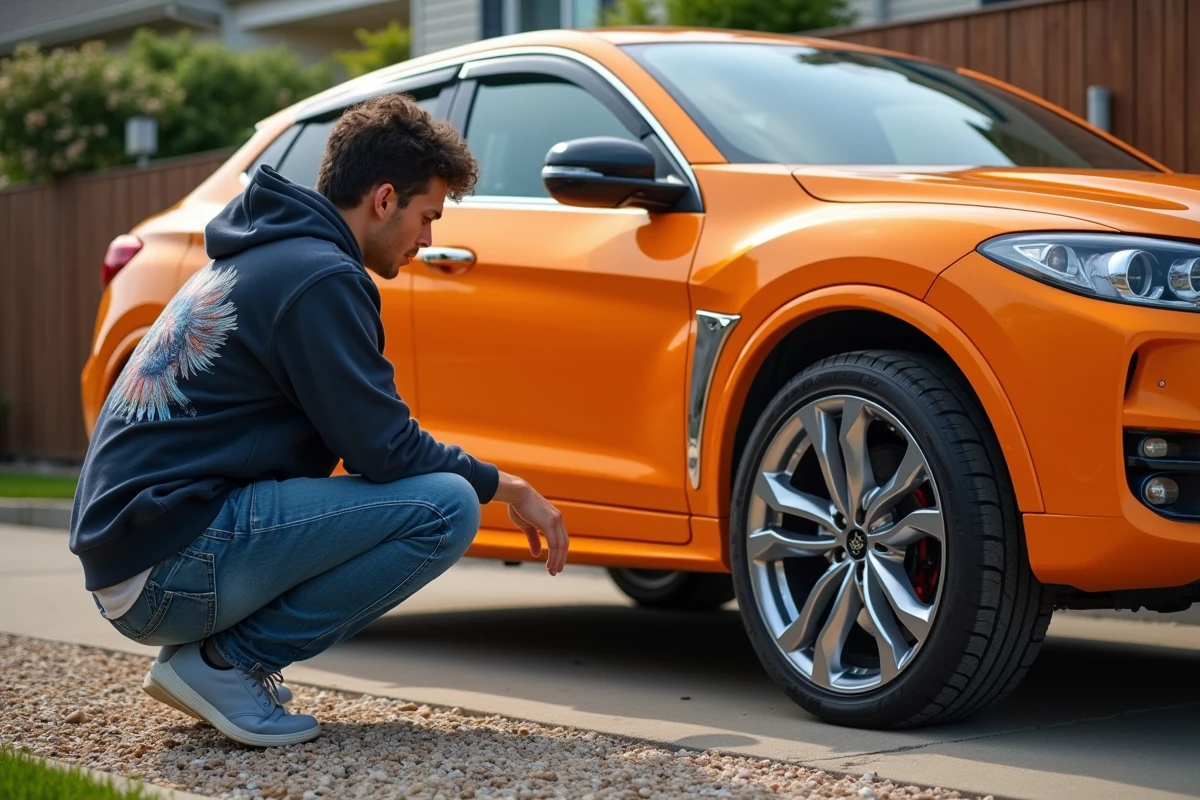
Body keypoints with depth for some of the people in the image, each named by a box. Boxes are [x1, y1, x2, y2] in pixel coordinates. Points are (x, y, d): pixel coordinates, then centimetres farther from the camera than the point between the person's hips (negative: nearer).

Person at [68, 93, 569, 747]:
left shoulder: (256, 256, 19)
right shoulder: (320, 277, -12)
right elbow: (382, 449, -14)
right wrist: (504, 486, 2)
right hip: (174, 564, -10)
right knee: (444, 506, -17)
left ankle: (218, 651, 10)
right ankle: (227, 663, -8)